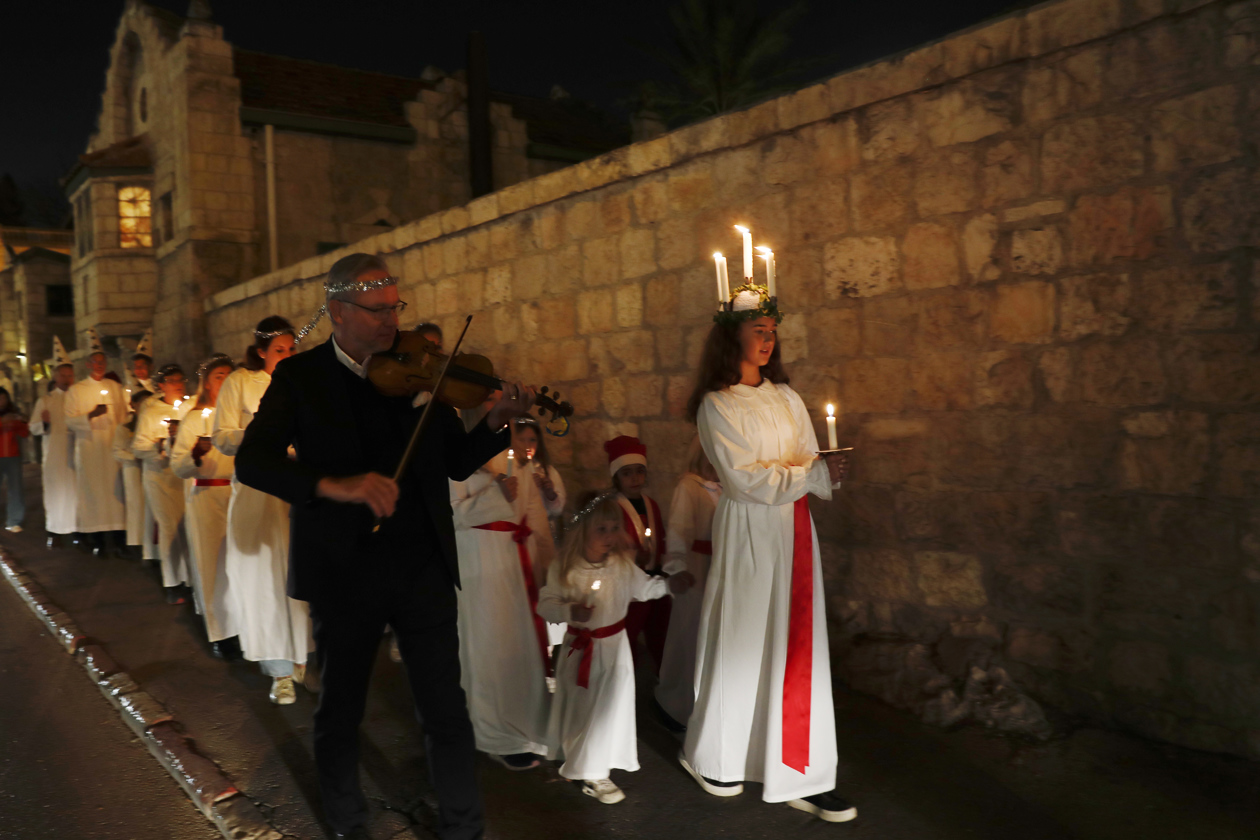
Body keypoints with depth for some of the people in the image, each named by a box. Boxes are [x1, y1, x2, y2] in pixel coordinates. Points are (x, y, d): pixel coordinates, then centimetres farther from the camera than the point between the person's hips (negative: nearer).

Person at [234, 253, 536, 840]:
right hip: (343, 568, -1)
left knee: (447, 709, 6)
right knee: (339, 713, 15)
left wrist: (495, 423, -15)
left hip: (423, 564, 1)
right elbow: (252, 461, -16)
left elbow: (456, 464, 5)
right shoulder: (300, 377, -1)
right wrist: (334, 485, -32)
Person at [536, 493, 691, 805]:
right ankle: (572, 756, 30)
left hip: (613, 645, 2)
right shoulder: (563, 568, -14)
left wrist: (669, 584, -10)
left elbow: (644, 588, 7)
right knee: (577, 705, 10)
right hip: (578, 645, -1)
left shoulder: (622, 565, -8)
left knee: (609, 706, 3)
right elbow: (545, 604, -9)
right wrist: (569, 611, -27)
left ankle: (595, 775, 21)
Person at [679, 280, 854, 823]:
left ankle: (799, 776, 12)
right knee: (743, 642, 3)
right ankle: (713, 758, 24)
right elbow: (744, 477, -13)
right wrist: (812, 474, -15)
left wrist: (826, 471, -12)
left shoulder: (786, 399, 13)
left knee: (797, 645, 4)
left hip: (794, 526, 5)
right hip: (747, 530, -5)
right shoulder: (716, 405, -5)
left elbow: (811, 463, 11)